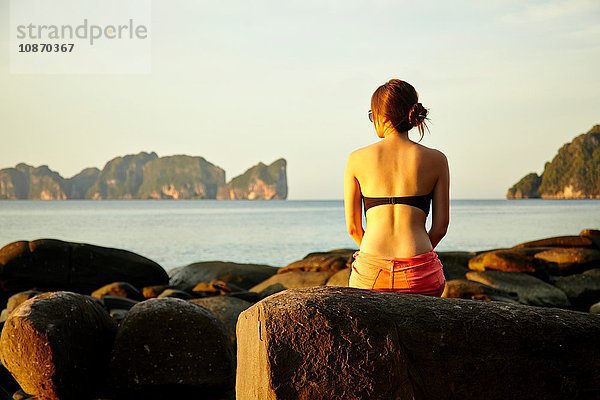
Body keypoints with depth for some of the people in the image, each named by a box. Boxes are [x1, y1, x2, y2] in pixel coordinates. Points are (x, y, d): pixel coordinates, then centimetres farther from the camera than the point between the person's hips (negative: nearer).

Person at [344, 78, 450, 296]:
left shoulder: (357, 158, 2)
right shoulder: (436, 160, 3)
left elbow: (353, 227, 6)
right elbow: (441, 226, 4)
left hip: (370, 274, 1)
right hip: (421, 276, 0)